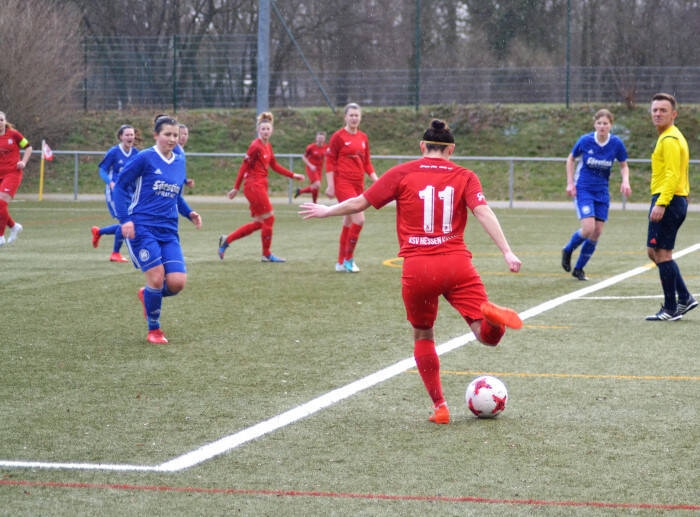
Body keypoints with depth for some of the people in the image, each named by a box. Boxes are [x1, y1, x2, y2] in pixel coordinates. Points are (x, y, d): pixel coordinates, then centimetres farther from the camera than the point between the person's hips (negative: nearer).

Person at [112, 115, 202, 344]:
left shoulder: (179, 161, 12)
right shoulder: (145, 158, -6)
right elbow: (120, 185, -3)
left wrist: (189, 213, 7)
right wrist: (125, 219, -12)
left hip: (168, 231, 5)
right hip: (142, 228, -5)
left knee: (177, 282, -9)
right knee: (157, 278, -14)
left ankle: (147, 295, 25)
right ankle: (153, 330, 9)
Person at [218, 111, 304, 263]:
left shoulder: (268, 146, 12)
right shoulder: (256, 146, -14)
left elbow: (274, 166, 21)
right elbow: (244, 167, -14)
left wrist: (293, 175, 19)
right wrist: (236, 188, -13)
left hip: (260, 186, 9)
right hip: (254, 186, -9)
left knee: (258, 223, 12)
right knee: (269, 218, -2)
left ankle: (226, 240, 18)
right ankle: (266, 254, 11)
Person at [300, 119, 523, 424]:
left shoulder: (402, 174, 6)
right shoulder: (465, 177, 8)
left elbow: (359, 203, 10)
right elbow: (483, 212, -7)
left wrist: (326, 211, 27)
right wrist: (507, 253, -13)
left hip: (417, 269, 0)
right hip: (457, 265, 0)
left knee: (422, 336, 21)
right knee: (488, 336, -2)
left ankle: (439, 407, 18)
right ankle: (492, 314, -37)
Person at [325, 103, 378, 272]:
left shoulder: (363, 138, 11)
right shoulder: (338, 136, -6)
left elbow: (367, 163, 17)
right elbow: (329, 161, -6)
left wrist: (375, 179, 4)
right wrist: (330, 185, -11)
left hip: (358, 184, 7)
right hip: (343, 182, -7)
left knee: (349, 223, 12)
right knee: (359, 219, -18)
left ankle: (341, 263, 21)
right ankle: (349, 259, -4)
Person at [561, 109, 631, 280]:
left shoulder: (616, 143, -8)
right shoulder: (585, 141, -12)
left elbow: (624, 165, 7)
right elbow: (571, 159, 4)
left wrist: (625, 181, -12)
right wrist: (570, 182, -3)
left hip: (602, 191, 3)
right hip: (583, 189, -3)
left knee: (597, 232, 2)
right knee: (588, 228, -19)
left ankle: (579, 269, 18)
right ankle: (568, 250, 12)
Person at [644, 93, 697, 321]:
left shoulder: (669, 140, -14)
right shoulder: (672, 137, 19)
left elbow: (672, 175, -22)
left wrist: (661, 203, -26)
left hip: (668, 201, -11)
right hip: (676, 200, 11)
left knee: (661, 253, -6)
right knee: (654, 251, 14)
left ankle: (671, 309, -2)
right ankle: (684, 298, 14)